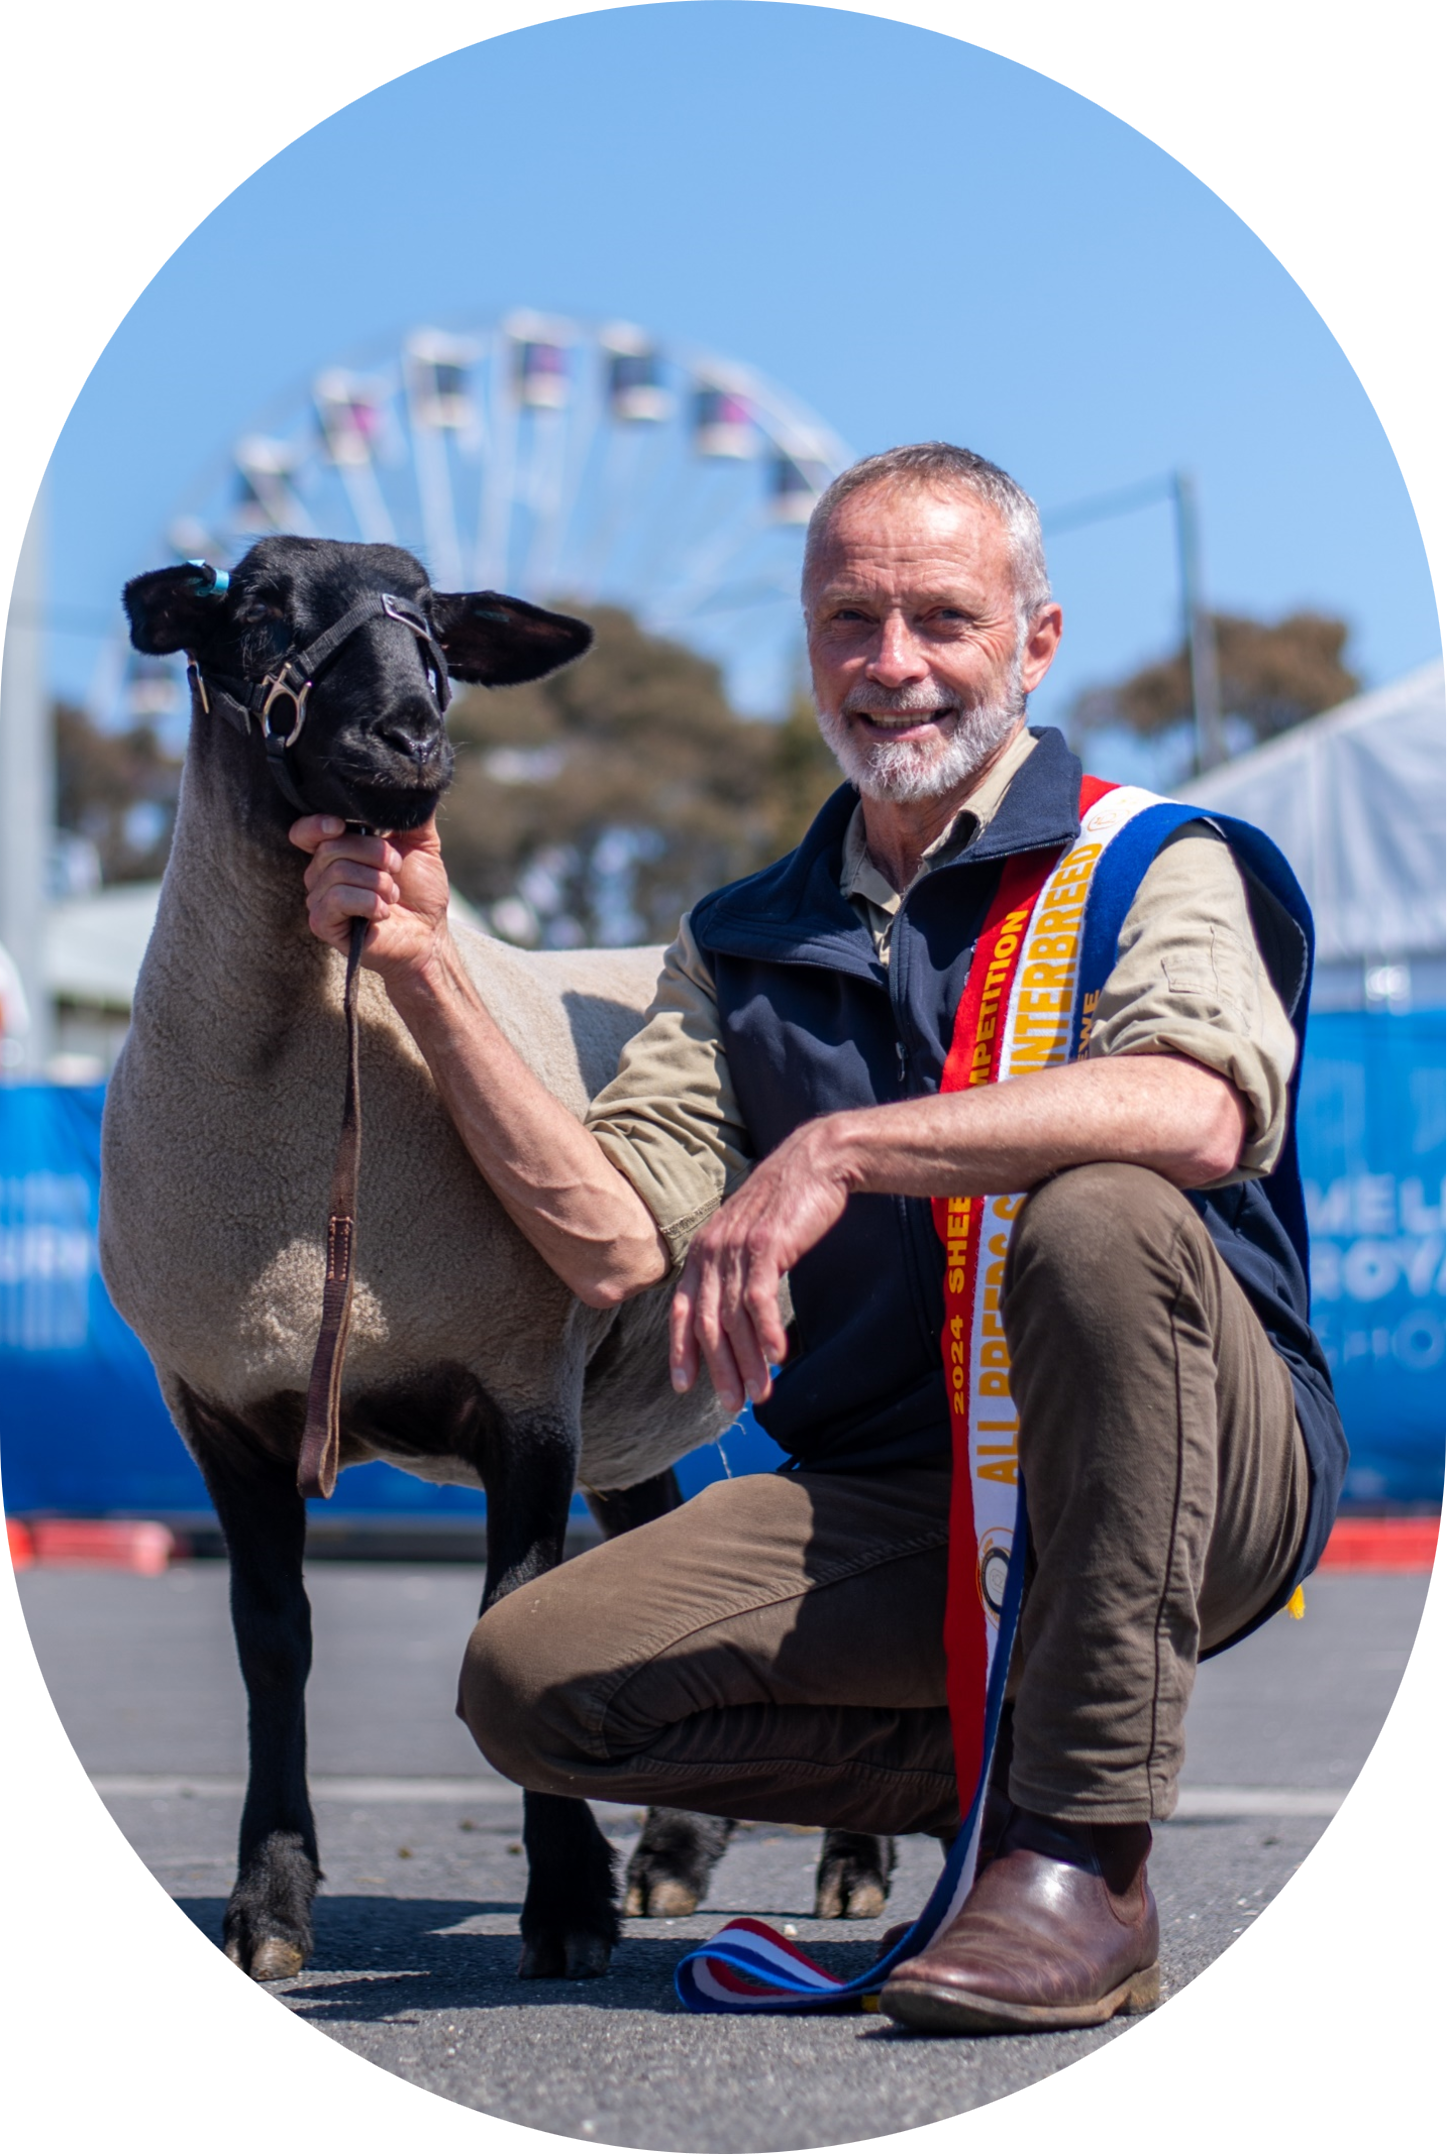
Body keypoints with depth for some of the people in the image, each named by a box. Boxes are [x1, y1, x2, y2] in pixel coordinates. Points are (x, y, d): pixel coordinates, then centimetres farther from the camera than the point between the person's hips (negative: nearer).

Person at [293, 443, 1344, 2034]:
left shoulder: (1151, 867, -1)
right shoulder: (745, 947, 15)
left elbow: (1197, 1110, -25)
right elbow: (608, 1241, 2)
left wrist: (841, 1148, -31)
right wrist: (427, 971, -3)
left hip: (1200, 1481, -4)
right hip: (897, 1512, 4)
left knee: (1101, 1217, -35)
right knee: (530, 1680, -15)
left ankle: (1084, 1855, -26)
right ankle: (1003, 1763, 2)